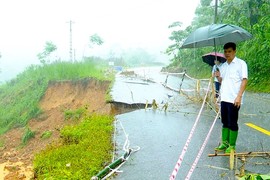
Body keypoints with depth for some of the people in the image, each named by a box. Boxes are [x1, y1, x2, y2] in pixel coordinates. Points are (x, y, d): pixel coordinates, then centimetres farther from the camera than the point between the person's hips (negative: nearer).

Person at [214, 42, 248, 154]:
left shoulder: (241, 63, -6)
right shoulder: (223, 66, 14)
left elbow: (244, 80, -10)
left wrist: (239, 96, -18)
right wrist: (218, 76, -2)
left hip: (234, 99, -6)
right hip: (224, 98, 6)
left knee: (232, 123, 1)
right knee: (225, 122, 13)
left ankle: (232, 145, 12)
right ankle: (224, 143, 23)